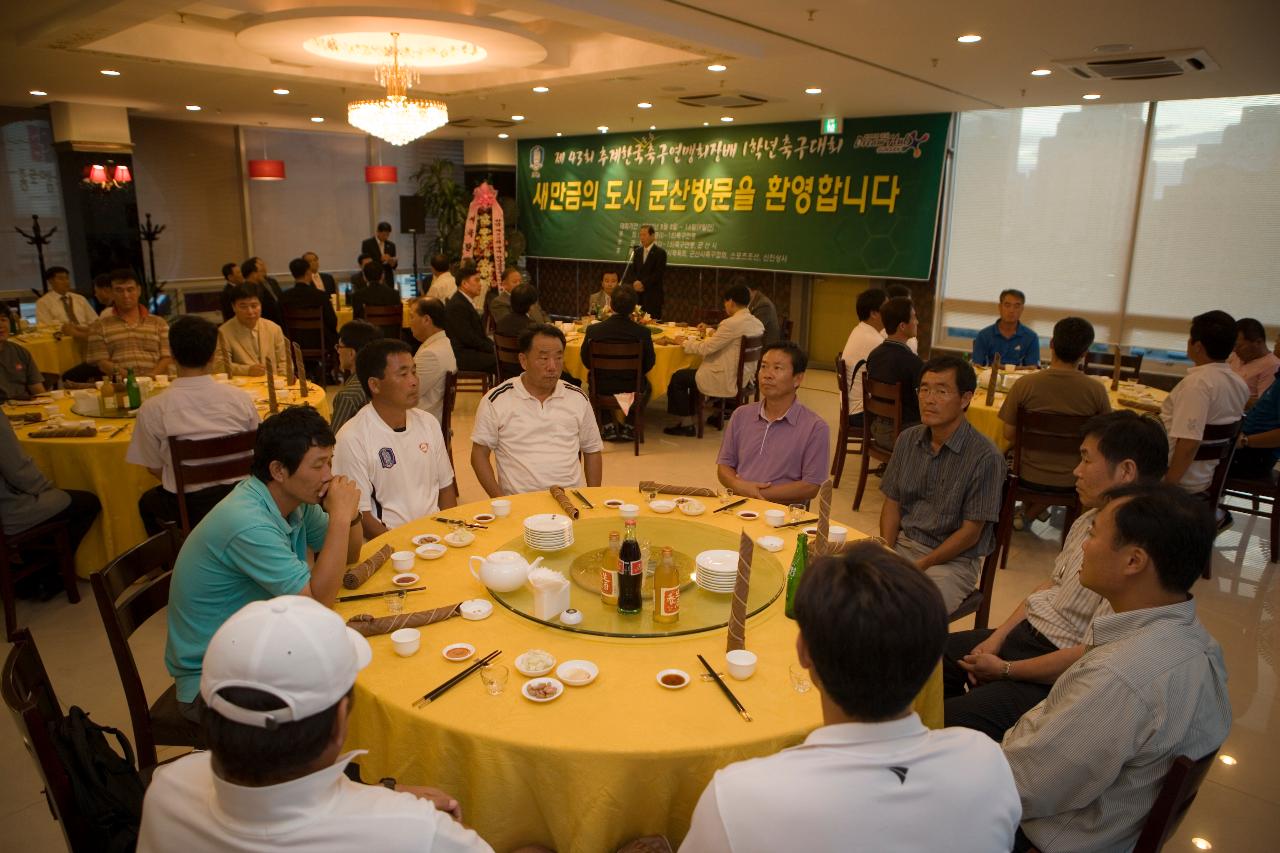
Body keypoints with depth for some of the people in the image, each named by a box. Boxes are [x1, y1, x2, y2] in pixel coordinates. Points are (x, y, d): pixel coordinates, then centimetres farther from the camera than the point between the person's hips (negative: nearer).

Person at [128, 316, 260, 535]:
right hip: (239, 498, 2)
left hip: (188, 507, -2)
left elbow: (154, 468, -3)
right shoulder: (240, 398, -10)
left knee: (147, 503, 32)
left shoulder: (152, 409, -14)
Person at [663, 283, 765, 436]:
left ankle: (687, 424, 12)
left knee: (677, 378, 5)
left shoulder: (732, 323, -23)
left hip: (727, 381, -9)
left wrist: (684, 342, -1)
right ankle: (691, 414, 32)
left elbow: (705, 348, -19)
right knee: (692, 372, 27)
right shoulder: (757, 323, 3)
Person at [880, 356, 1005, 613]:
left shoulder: (985, 457, -14)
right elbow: (892, 503, 10)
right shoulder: (908, 440, 5)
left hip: (953, 560, -5)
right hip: (901, 543, 5)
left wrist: (921, 566, -16)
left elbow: (970, 532, -11)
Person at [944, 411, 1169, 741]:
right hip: (1025, 632, 9)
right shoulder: (1090, 520, 4)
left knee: (947, 719, -20)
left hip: (1060, 676, -9)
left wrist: (1005, 669, -15)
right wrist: (997, 638, 3)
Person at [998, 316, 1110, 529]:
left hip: (1029, 478, 0)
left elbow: (1009, 434, -6)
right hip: (1071, 482, 1)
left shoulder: (1024, 384, -16)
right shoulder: (1097, 390, -14)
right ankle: (1029, 513, 23)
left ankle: (1029, 510, 30)